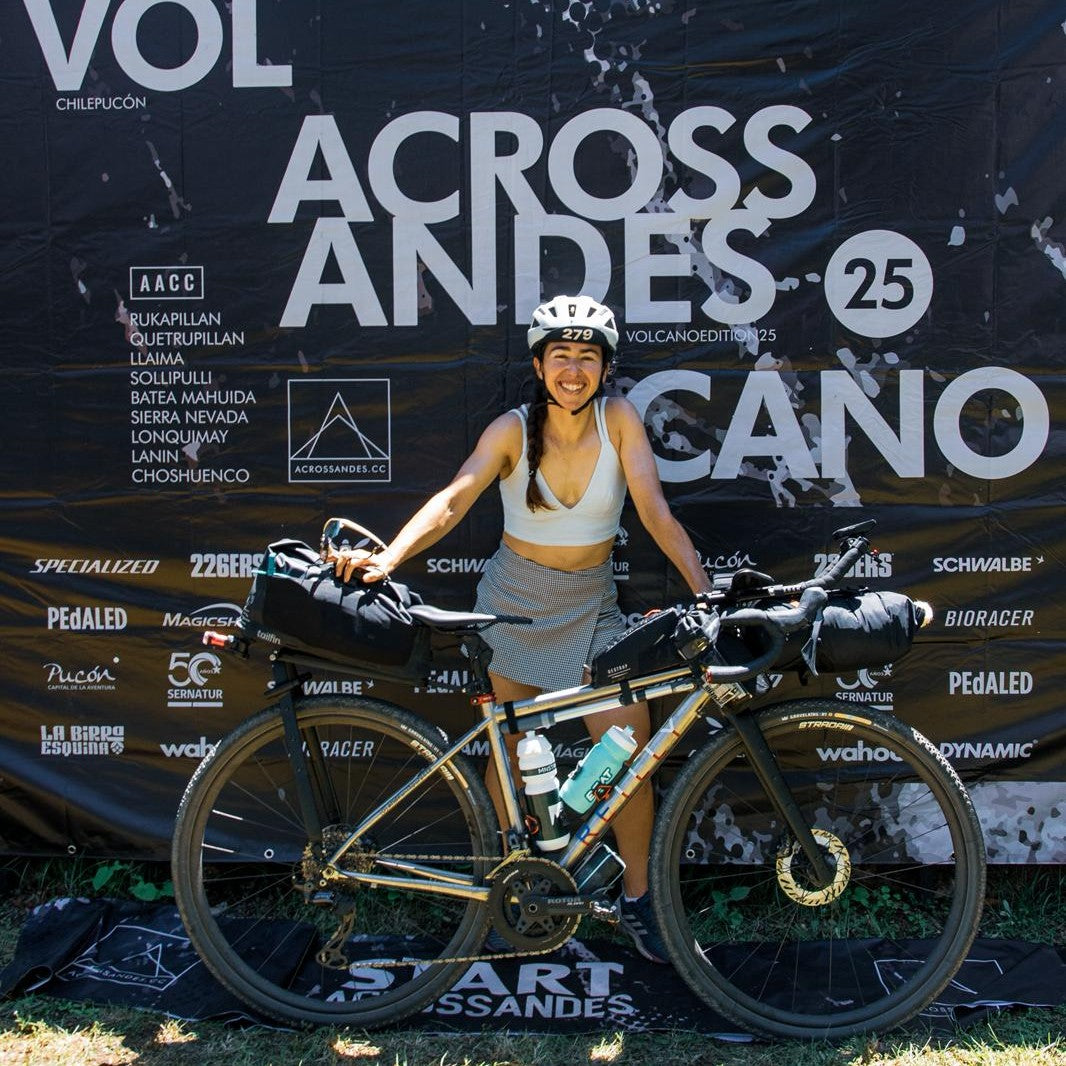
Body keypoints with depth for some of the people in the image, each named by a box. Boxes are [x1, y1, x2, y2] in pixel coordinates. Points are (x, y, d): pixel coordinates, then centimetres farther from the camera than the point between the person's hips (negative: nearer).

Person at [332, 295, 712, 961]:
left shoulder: (620, 419, -10)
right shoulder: (514, 430, -11)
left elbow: (655, 512, -13)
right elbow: (453, 501, -22)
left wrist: (707, 591, -22)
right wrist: (387, 559, -37)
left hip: (593, 603, 1)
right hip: (518, 598, 0)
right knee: (511, 746, 8)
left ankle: (637, 898, 13)